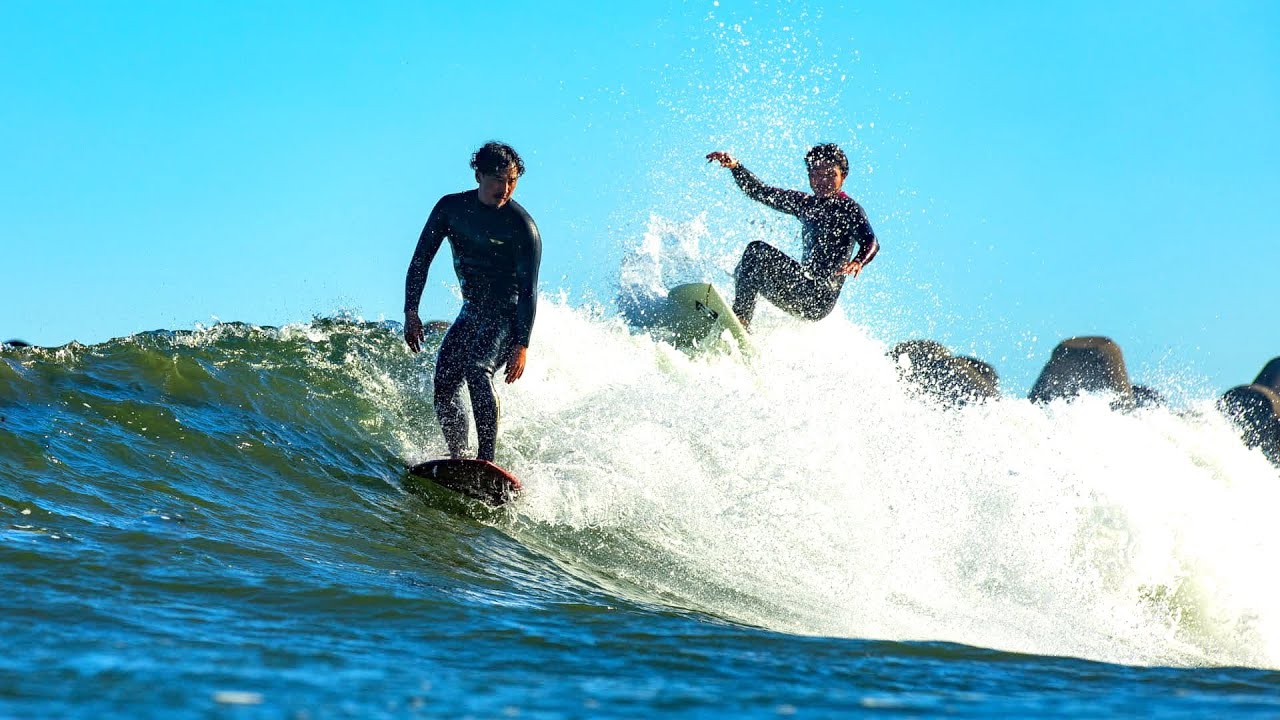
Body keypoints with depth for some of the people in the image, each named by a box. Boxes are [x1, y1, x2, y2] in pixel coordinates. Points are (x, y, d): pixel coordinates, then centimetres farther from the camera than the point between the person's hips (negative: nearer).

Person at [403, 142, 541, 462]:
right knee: (444, 385, -6)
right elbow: (421, 260, 4)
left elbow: (528, 291, -16)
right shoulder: (451, 207, -2)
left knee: (477, 370, -29)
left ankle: (487, 459, -35)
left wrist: (522, 344, -23)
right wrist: (411, 311, -5)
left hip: (509, 317, -6)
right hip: (472, 312, 6)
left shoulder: (522, 226, -16)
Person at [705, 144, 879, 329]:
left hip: (821, 296, -8)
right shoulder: (805, 203, 17)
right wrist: (735, 167, 5)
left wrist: (857, 263, -41)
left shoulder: (849, 208, -4)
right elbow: (760, 192, 19)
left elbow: (871, 242, -19)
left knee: (757, 251, -19)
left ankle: (740, 320, -26)